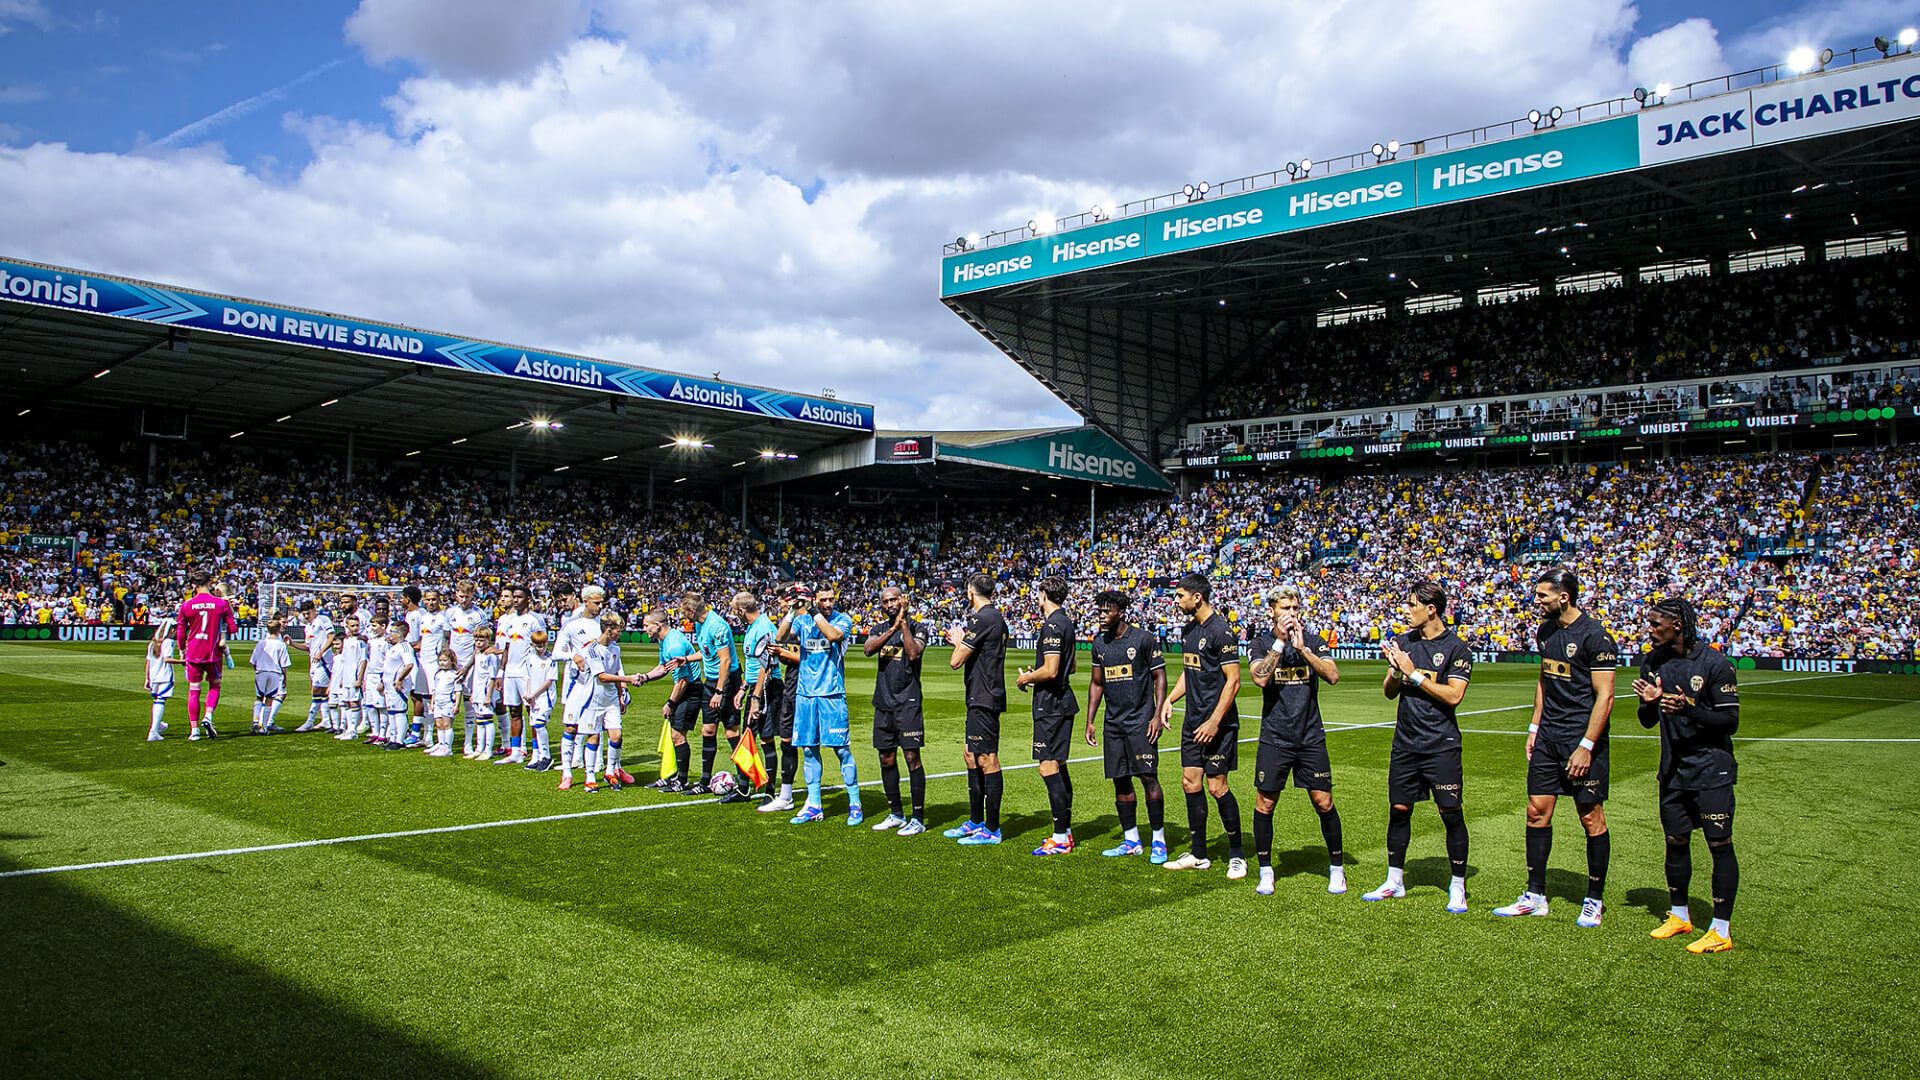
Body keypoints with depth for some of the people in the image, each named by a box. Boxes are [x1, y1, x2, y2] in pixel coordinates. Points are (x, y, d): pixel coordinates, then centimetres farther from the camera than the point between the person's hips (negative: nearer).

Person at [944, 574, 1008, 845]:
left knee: (987, 760, -6)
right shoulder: (997, 617, 15)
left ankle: (992, 830, -1)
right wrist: (961, 640, 25)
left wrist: (958, 641, 2)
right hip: (983, 698, 10)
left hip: (983, 699, -10)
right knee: (971, 756, 17)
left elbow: (955, 662, -17)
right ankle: (976, 822, 25)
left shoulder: (981, 619, -16)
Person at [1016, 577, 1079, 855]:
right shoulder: (1067, 623, 14)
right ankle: (1066, 830, 21)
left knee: (1048, 767, -8)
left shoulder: (1052, 625, -17)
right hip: (1063, 700, 10)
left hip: (1050, 705, -10)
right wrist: (1036, 673, 22)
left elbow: (1050, 671, -24)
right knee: (1058, 765, 15)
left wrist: (1027, 678, -7)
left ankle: (1060, 839, -7)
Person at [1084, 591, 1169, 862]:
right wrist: (1089, 721, 14)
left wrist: (1158, 715, -12)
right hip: (1113, 723, 6)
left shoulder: (1144, 639, -6)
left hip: (1140, 720, -6)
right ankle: (1131, 841, 16)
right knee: (1120, 781, 7)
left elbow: (1160, 677, -3)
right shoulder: (1099, 643, 10)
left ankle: (1159, 841, 1)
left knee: (1148, 777, -9)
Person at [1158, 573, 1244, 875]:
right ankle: (1199, 855, 18)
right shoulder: (1188, 629, 12)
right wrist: (1169, 699, 11)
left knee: (1216, 786, -5)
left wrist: (1215, 721, -21)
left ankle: (1237, 855, 9)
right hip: (1193, 720, 9)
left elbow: (1233, 680, -17)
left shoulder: (1220, 631, -15)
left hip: (1217, 724, -8)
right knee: (1190, 783, 8)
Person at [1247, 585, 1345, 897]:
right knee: (1264, 805, 1)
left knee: (1324, 803, 1)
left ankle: (1337, 868, 19)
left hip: (1311, 737, 0)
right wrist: (1280, 641, -18)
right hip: (1274, 739, 0)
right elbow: (1260, 678, -17)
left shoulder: (1313, 641, 2)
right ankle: (1265, 871, 16)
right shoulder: (1262, 643, 0)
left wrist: (1302, 648, -17)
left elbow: (1333, 676, -12)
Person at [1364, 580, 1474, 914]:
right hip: (1405, 742, 5)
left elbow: (1453, 696, -15)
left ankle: (1458, 886, 12)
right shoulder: (1404, 642, 9)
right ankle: (1395, 881, 21)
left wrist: (1414, 674, -15)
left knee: (1451, 813, -1)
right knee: (1398, 810, 9)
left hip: (1441, 745, -5)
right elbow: (1389, 692, 10)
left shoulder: (1457, 648, -6)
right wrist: (1395, 670, -10)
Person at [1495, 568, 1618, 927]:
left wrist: (1586, 746, -18)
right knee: (1537, 810, 6)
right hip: (1548, 737, 7)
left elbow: (1604, 696, -15)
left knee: (1591, 817, 2)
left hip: (1582, 739, -7)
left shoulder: (1594, 635, -14)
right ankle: (1535, 897, 13)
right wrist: (1534, 727, 16)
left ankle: (1595, 899, 16)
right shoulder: (1547, 630, 9)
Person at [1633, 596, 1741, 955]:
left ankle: (1721, 930, 2)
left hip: (1711, 768, -6)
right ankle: (1679, 915, 27)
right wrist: (1649, 703, -11)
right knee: (1675, 841, 13)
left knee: (1719, 844, -4)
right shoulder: (1653, 662, 6)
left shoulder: (1713, 663, -12)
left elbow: (1731, 720, -13)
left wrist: (1690, 709, -28)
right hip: (1672, 769, 6)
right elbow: (1648, 722, 11)